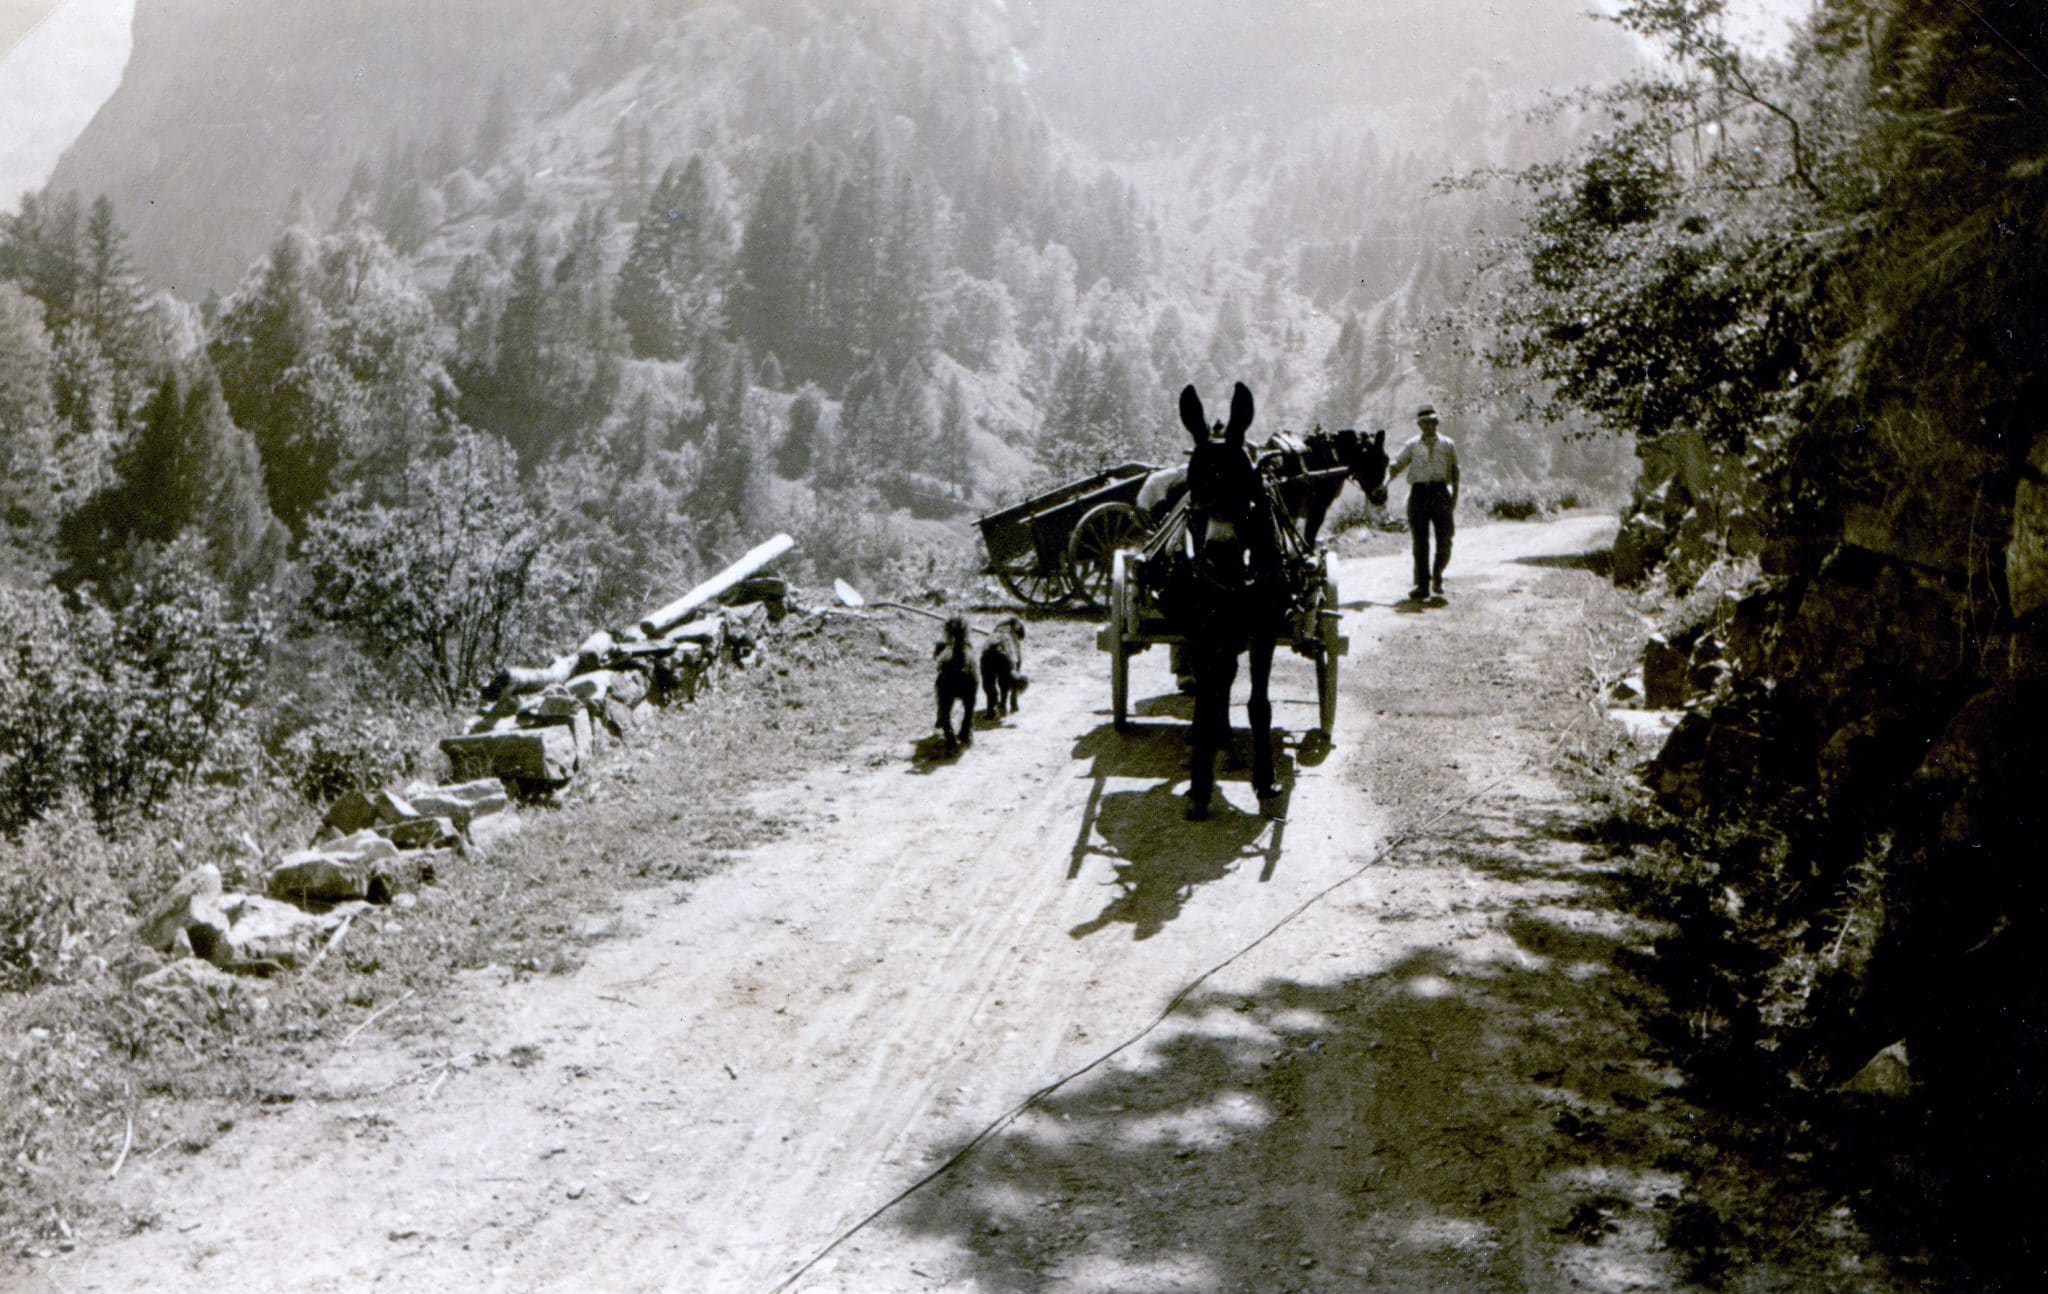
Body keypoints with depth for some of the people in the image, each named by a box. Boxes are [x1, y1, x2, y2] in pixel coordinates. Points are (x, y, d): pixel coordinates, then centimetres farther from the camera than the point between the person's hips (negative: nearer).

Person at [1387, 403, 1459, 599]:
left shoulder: (1447, 445, 10)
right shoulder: (1412, 446, 9)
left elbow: (1454, 471, 11)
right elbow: (1397, 466, 2)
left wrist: (1455, 495, 1)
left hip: (1440, 492, 0)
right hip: (1418, 493, 0)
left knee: (1445, 541, -1)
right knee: (1420, 542, -1)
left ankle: (1437, 576, 23)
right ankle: (1422, 585, 2)